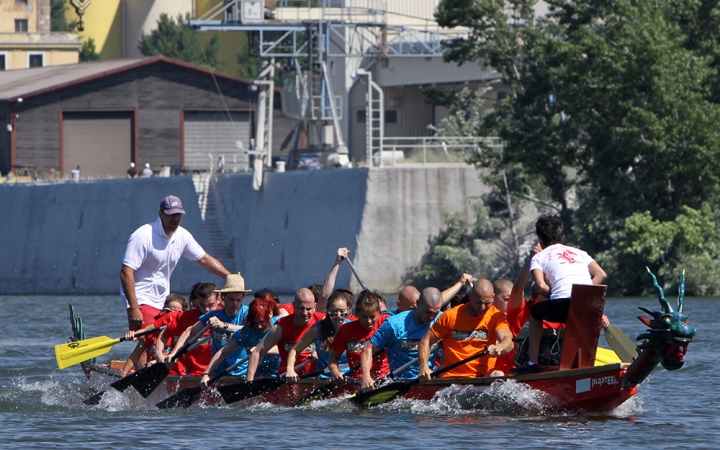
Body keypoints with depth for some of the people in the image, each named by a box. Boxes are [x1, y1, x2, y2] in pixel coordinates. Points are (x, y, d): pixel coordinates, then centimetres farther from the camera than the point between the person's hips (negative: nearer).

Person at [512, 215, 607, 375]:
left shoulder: (539, 257, 17)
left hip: (564, 306, -4)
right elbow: (601, 274, 16)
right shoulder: (579, 252, 29)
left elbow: (540, 285, -1)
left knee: (535, 311, 28)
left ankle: (532, 363, 22)